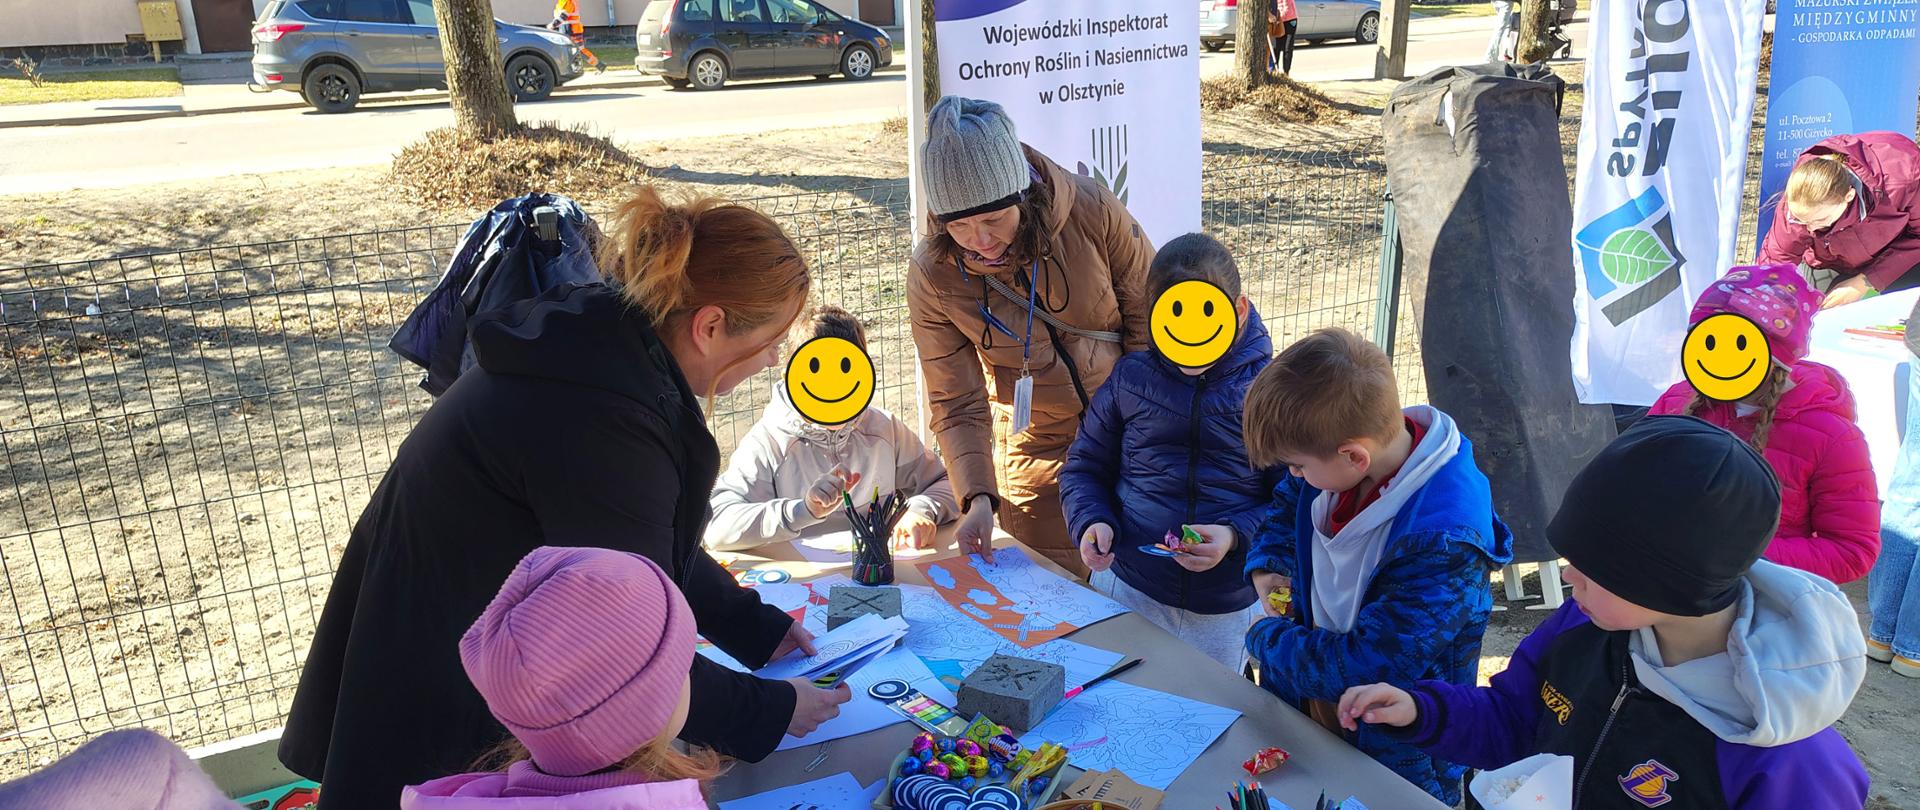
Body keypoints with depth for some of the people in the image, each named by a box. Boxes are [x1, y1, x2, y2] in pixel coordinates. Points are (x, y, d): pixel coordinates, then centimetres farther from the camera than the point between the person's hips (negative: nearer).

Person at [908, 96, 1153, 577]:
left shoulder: (1091, 211, -21)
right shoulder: (933, 275, -19)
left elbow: (1150, 315, -7)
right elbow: (956, 406, -13)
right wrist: (978, 498, -26)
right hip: (1037, 453, 0)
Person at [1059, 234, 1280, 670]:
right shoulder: (1131, 377, 2)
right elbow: (1084, 467, 11)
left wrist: (1236, 536, -20)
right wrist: (1091, 521, -9)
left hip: (1229, 608, -2)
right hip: (1125, 590, 2)